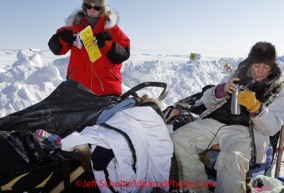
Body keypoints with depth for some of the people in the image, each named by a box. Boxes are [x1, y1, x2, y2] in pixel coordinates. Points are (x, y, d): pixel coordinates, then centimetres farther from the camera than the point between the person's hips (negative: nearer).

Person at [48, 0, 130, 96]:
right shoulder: (75, 25, 9)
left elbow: (124, 53, -5)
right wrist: (65, 38, -16)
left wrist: (105, 44, -20)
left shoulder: (111, 27, 3)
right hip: (78, 86, 2)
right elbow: (56, 47, 5)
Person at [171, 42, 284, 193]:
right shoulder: (238, 75, 18)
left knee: (231, 158, -38)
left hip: (246, 130, -4)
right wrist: (222, 90, -8)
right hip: (214, 121, 4)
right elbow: (206, 101, 14)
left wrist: (255, 107, -20)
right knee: (178, 139, -19)